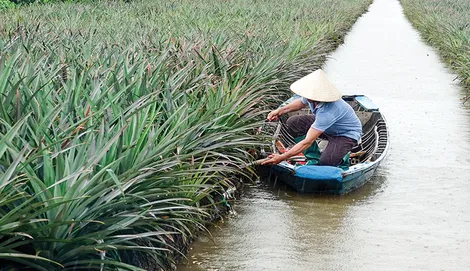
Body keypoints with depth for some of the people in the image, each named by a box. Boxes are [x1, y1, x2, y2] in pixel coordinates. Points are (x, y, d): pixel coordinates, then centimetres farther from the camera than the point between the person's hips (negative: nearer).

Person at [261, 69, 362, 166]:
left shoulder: (328, 112, -42)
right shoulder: (312, 96, -20)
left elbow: (307, 142, -40)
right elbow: (302, 102, 10)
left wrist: (282, 157, -36)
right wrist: (280, 111, -2)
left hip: (347, 133, -8)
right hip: (325, 126, 8)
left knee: (325, 163, -30)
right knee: (293, 123, -9)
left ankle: (340, 153, 5)